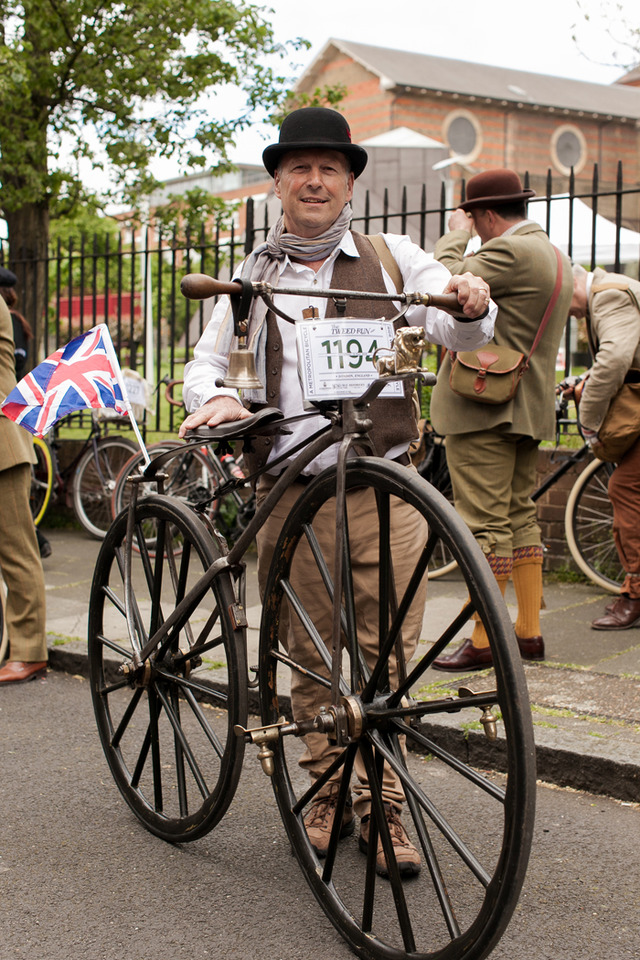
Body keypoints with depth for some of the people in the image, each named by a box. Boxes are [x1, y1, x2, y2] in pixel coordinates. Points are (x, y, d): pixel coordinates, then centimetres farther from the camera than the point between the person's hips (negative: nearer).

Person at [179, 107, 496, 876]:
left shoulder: (392, 258, 10)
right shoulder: (253, 276, 15)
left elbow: (457, 333, 1)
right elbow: (207, 361, 15)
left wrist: (472, 305, -23)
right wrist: (214, 397, -9)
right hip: (290, 491, 2)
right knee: (310, 653, 6)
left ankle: (383, 806, 11)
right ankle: (327, 793, 23)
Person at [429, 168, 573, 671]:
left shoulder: (509, 251, -16)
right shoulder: (556, 257, 16)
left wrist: (456, 234, -4)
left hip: (484, 407, -10)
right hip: (530, 407, 10)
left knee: (485, 525, -5)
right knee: (521, 517, 15)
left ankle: (484, 641, 0)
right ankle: (529, 632, 20)